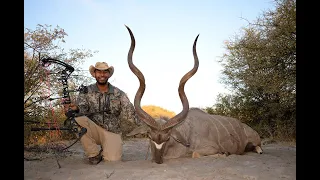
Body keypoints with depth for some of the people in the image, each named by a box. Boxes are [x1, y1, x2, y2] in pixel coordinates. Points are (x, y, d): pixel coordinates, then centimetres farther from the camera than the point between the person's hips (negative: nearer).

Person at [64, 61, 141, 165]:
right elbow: (82, 107, -13)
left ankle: (105, 150, 18)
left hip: (112, 131, 0)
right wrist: (76, 109, -39)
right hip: (93, 129, 1)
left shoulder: (118, 93, 1)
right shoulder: (86, 91, 2)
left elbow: (129, 111, -7)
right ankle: (94, 154, -9)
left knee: (113, 159, -23)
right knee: (78, 119, -28)